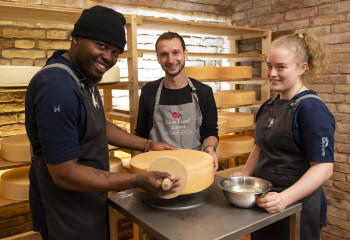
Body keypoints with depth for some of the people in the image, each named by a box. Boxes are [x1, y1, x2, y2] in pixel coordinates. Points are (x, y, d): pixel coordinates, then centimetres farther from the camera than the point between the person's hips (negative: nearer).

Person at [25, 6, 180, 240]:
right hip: (68, 219, -9)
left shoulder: (85, 76, 3)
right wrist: (138, 181, -26)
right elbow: (64, 174, -28)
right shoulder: (57, 88, -29)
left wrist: (148, 145, 7)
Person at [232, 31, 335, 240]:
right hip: (263, 202, 7)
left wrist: (285, 198, -29)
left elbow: (324, 168, -21)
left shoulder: (312, 109, -16)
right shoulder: (269, 106, 7)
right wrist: (245, 174, 3)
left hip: (296, 206, -7)